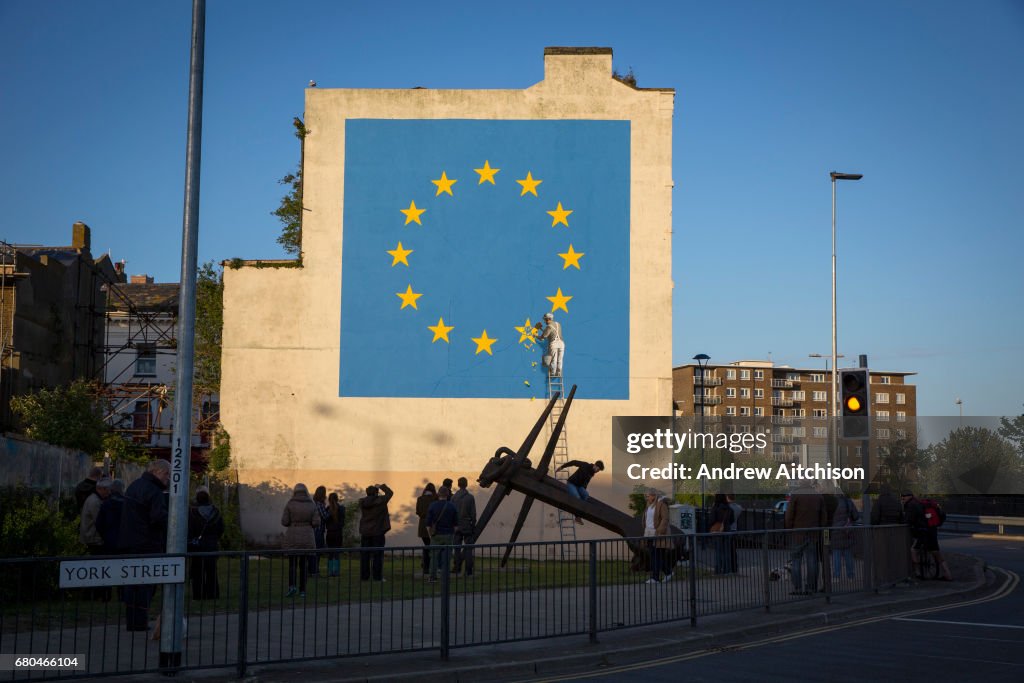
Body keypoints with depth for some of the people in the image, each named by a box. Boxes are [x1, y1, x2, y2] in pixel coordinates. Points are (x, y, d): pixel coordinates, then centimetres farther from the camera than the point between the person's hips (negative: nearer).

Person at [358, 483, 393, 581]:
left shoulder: (362, 502, -3)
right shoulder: (380, 501, -12)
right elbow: (390, 493, 3)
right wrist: (382, 487, 17)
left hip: (365, 532, 4)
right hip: (378, 532, -4)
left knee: (364, 555, 8)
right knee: (377, 555, 1)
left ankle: (364, 576, 9)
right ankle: (377, 576, 0)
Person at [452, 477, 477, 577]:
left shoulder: (454, 497, 0)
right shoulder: (470, 497, -6)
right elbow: (473, 513, -6)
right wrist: (474, 526, 2)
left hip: (457, 526, 2)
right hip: (467, 526, -2)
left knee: (457, 548, 8)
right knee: (468, 548, 1)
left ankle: (457, 568, 6)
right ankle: (468, 570, -2)